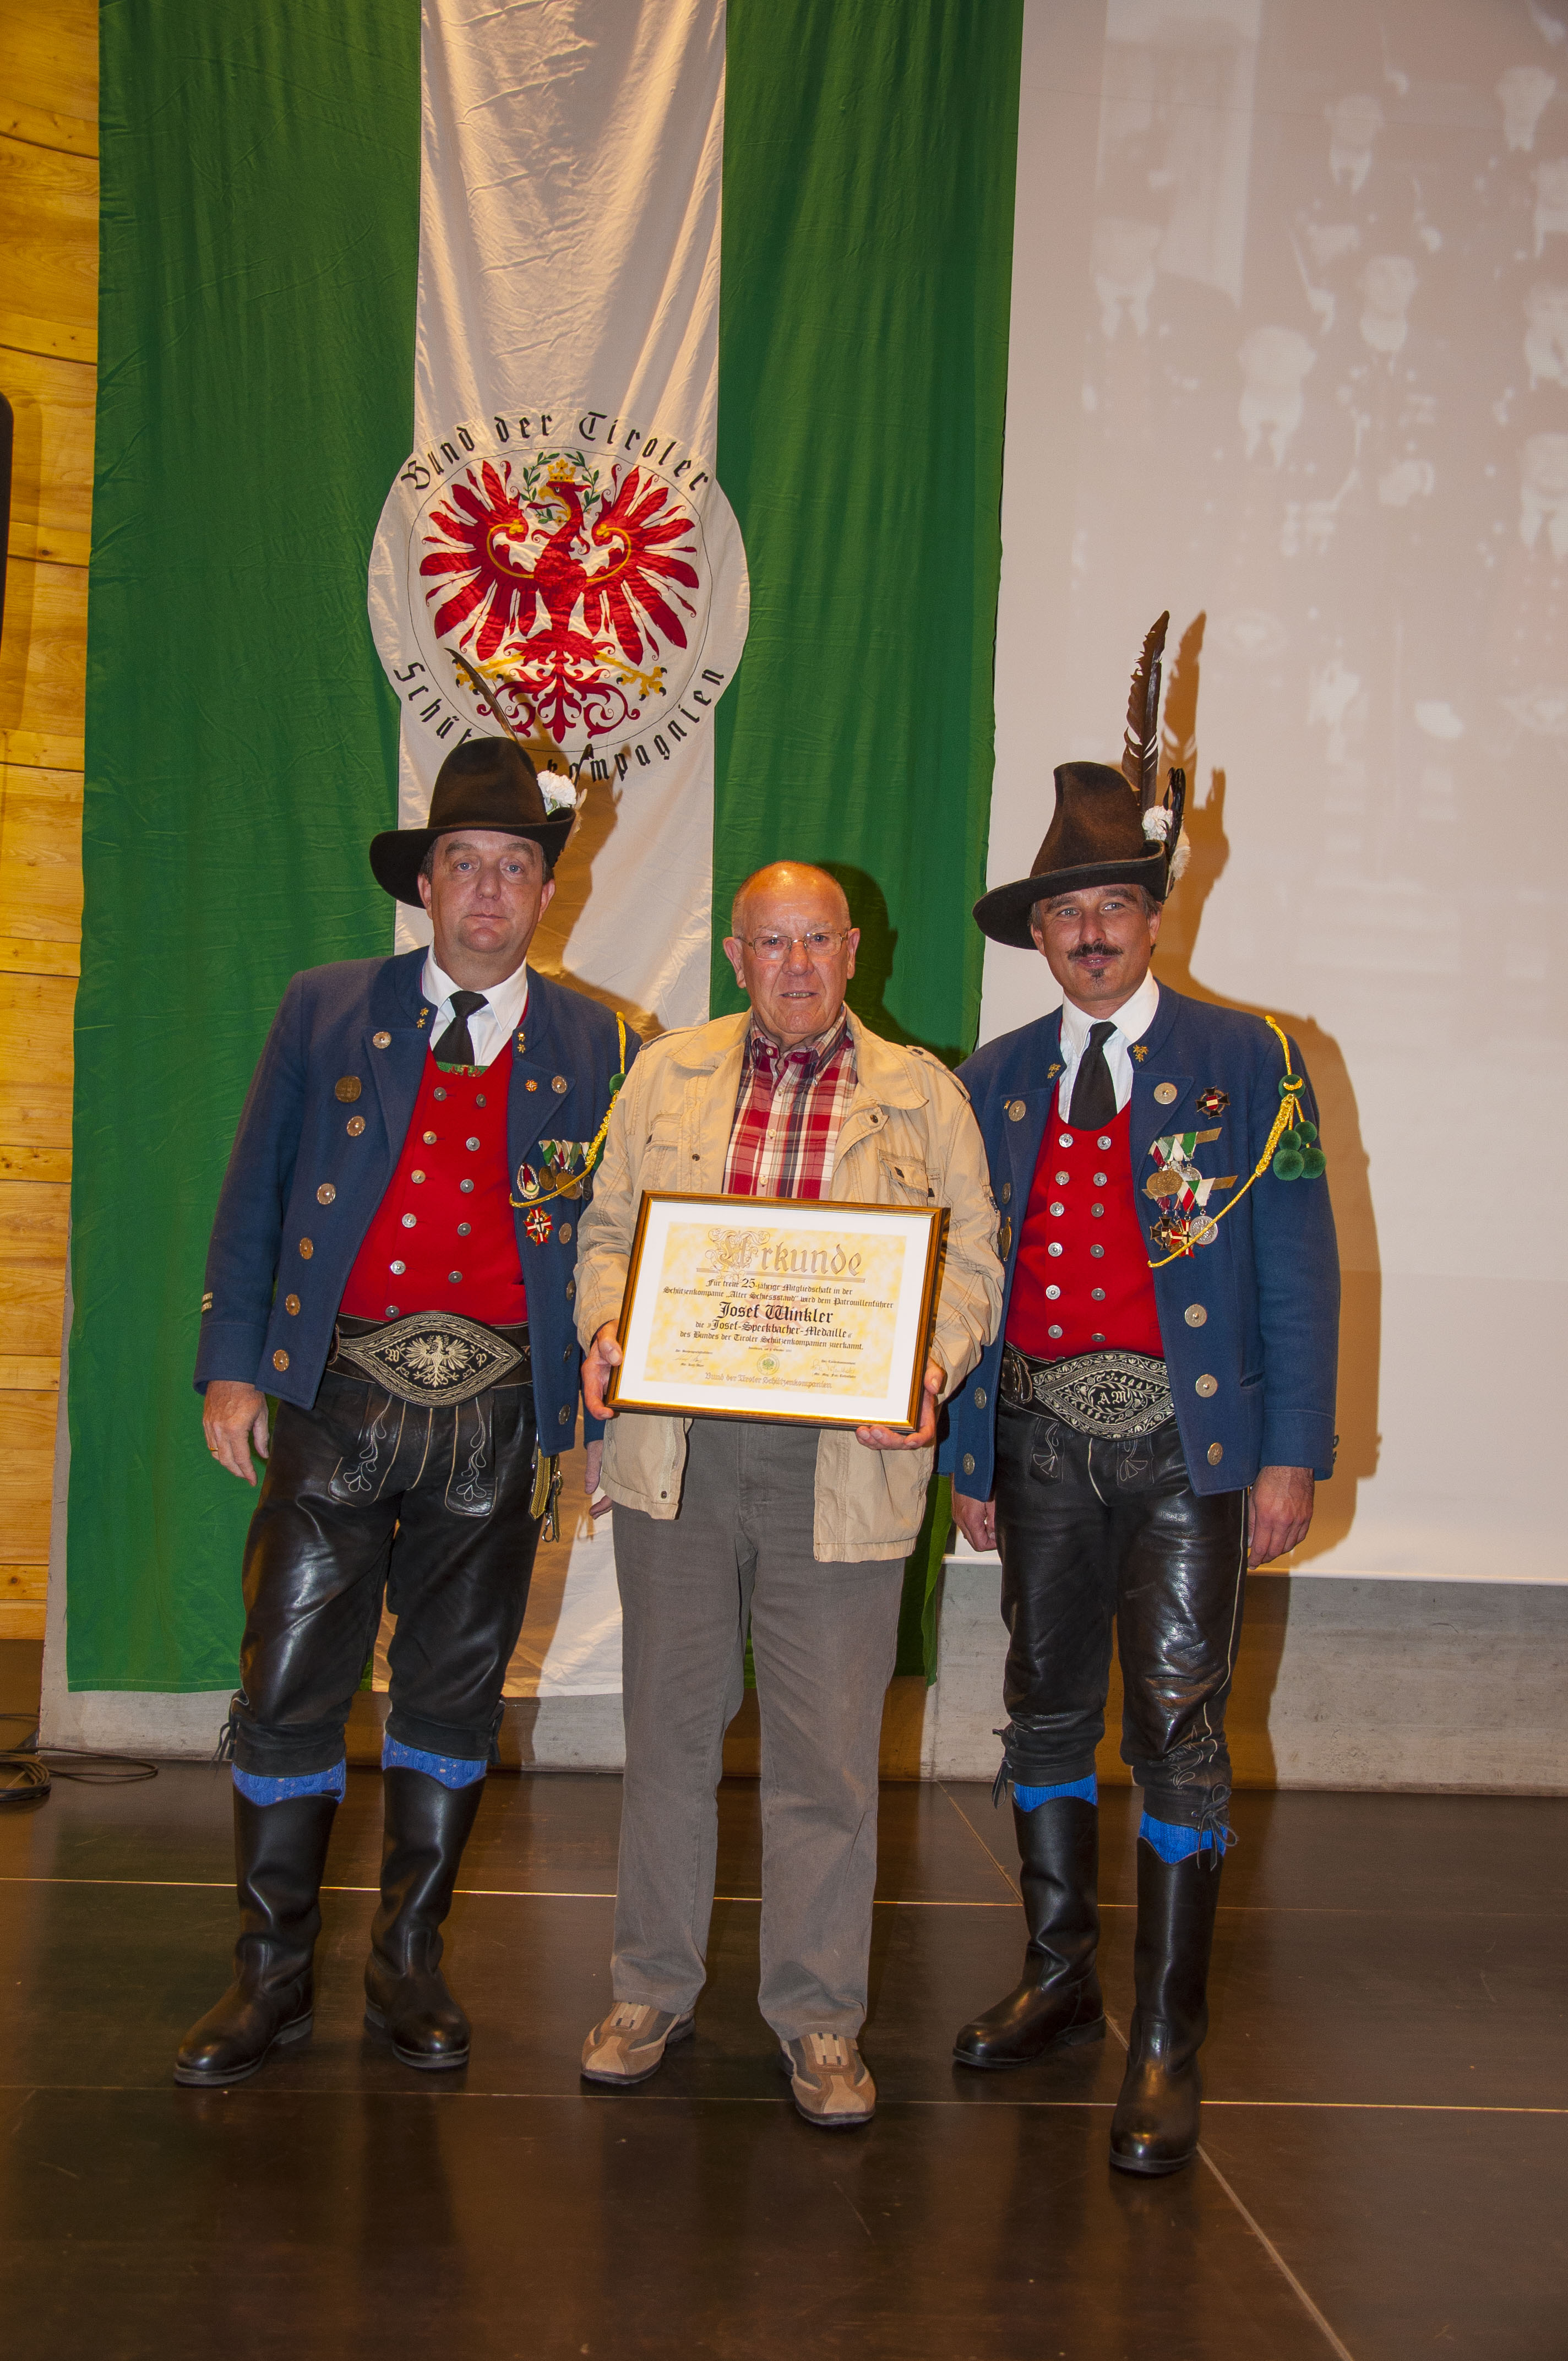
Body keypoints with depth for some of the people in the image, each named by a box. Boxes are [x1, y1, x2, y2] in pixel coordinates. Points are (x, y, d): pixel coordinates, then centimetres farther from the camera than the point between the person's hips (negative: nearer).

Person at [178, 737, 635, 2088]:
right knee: (289, 1688, 1)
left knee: (455, 1693, 9)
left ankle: (411, 1963, 24)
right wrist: (229, 1367, 1)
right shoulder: (327, 1013, 7)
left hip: (499, 1415, 1)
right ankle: (273, 1976, 16)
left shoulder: (602, 1051, 7)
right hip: (339, 1401, 0)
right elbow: (254, 1200, 7)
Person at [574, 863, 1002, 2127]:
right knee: (670, 1726, 11)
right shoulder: (668, 1074, 11)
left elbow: (971, 1261, 4)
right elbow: (608, 1228, 13)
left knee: (828, 1748, 2)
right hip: (676, 1445, 2)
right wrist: (606, 1332, -6)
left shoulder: (925, 1096, 6)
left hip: (839, 1463, -1)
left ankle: (820, 2017, 17)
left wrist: (931, 1371, -14)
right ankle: (652, 1990, 26)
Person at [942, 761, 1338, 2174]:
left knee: (1178, 1725, -4)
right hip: (1042, 1436, 4)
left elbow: (1298, 1271, -3)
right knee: (1046, 1709, 13)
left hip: (1185, 1438, -4)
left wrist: (1293, 1454, -9)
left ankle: (1168, 2046, 5)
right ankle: (1059, 1976, 31)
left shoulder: (1246, 1063, -1)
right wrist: (969, 1454, 9)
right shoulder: (995, 1082, 10)